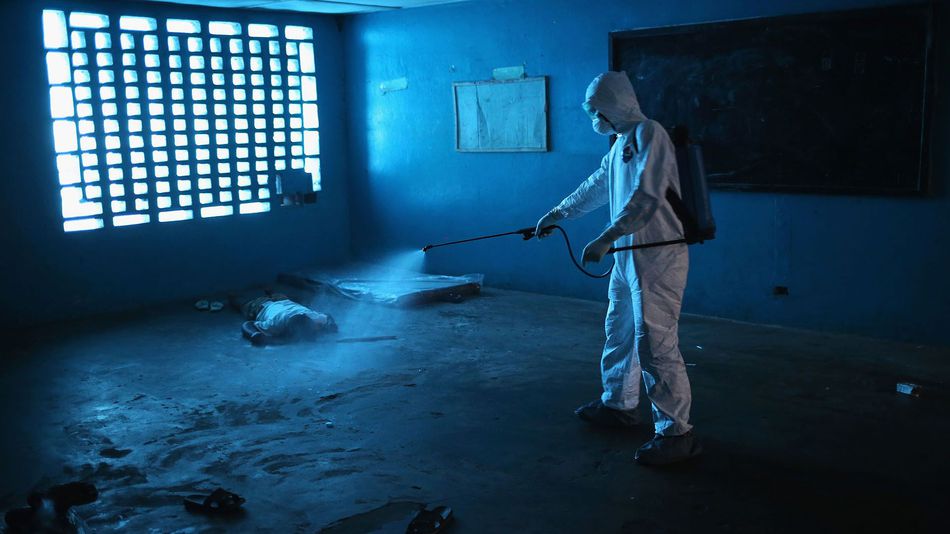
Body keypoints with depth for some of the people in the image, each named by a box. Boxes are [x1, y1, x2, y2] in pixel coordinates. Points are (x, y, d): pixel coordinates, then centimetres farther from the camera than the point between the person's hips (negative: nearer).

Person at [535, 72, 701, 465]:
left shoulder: (648, 133, -12)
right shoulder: (620, 143, 17)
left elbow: (646, 196, -23)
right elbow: (596, 186, 30)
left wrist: (607, 238, -26)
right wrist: (557, 214, 36)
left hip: (657, 256, -10)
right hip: (628, 255, 10)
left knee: (655, 344, -9)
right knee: (619, 332, 19)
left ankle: (676, 433, -1)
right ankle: (619, 404, 36)